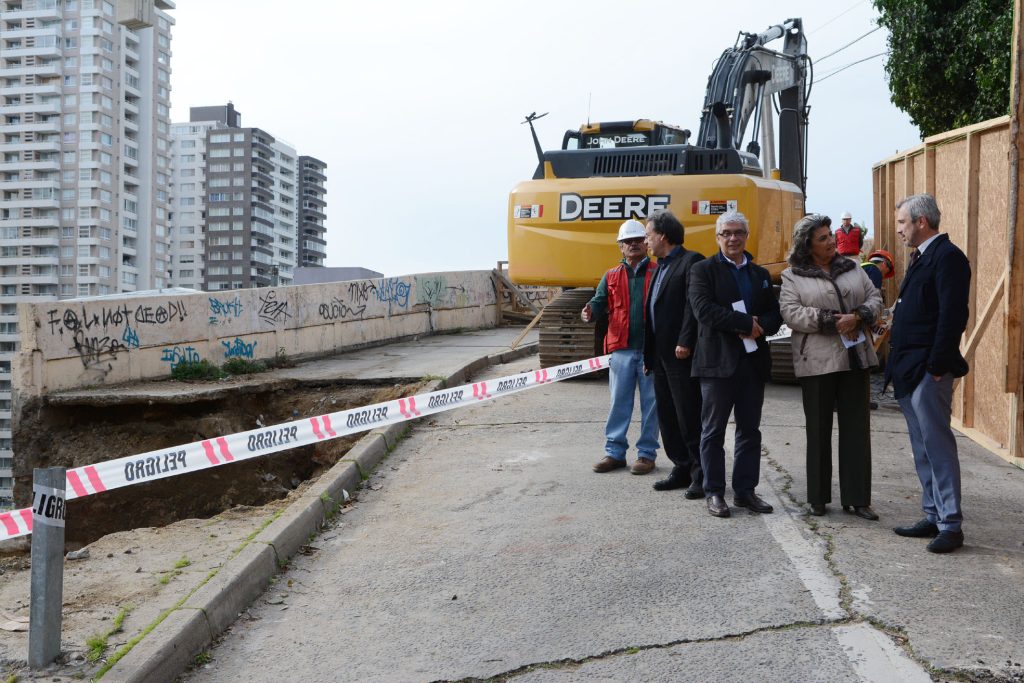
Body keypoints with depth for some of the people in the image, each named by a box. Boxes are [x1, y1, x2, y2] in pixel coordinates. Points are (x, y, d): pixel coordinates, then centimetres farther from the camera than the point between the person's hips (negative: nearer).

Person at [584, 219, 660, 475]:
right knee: (619, 402, 6)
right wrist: (590, 311, -19)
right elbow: (600, 301, 5)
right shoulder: (612, 276, 13)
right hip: (622, 349, 2)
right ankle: (614, 452, 14)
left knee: (651, 403, 4)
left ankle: (647, 453, 13)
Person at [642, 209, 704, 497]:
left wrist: (685, 343, -22)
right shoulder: (660, 267, 20)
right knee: (668, 418, 12)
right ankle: (682, 470, 20)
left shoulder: (691, 261, -8)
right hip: (660, 356, 9)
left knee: (690, 418, -4)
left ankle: (700, 476, 4)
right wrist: (649, 354, 15)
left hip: (681, 355, -9)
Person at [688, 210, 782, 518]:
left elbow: (775, 315, 11)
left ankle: (745, 490, 18)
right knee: (713, 430, 1)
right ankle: (714, 492, 9)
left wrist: (759, 326, -12)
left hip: (753, 361, 5)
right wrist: (747, 323, -16)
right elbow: (704, 309, -15)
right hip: (718, 360, -5)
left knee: (750, 429, 9)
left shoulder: (760, 274, 17)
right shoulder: (704, 270, 0)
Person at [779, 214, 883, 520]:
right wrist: (831, 321, -17)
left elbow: (875, 298, 8)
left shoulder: (852, 268, 13)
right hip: (817, 362, -3)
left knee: (857, 427, 4)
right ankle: (818, 497, 16)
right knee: (819, 430, 5)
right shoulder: (793, 277, 1)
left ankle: (856, 498, 12)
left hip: (855, 357, 4)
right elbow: (791, 312, -11)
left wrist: (857, 316, -12)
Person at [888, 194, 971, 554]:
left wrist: (937, 366, -20)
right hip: (909, 372, 10)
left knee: (937, 446, -5)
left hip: (928, 371, -10)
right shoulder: (921, 257, 17)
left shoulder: (947, 256, -12)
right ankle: (934, 517, 22)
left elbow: (952, 316, -19)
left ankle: (951, 525, 2)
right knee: (923, 449, 14)